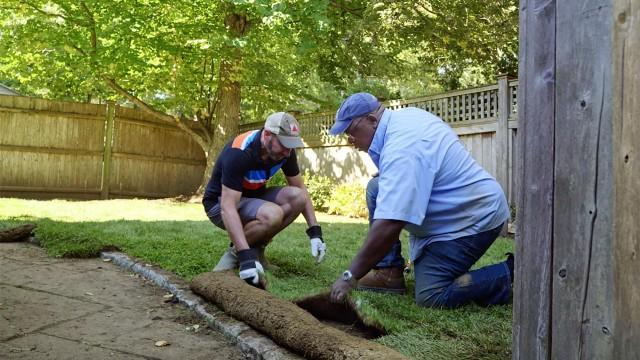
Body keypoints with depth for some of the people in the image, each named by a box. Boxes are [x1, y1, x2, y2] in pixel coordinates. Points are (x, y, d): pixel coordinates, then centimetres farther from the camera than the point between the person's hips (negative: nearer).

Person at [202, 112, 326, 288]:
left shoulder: (285, 150, -12)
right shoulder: (238, 153, -32)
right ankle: (236, 252, -7)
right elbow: (228, 207, -37)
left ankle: (256, 247, -2)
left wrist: (315, 232, -12)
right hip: (221, 202, -7)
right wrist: (245, 256, -45)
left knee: (297, 197, -18)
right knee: (272, 214, -34)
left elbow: (301, 189, -2)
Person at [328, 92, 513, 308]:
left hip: (474, 219, -10)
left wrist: (350, 276, -27)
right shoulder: (403, 116, 1)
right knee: (377, 188, 4)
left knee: (429, 296, -16)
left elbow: (389, 225, -34)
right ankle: (389, 273, 4)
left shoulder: (402, 150, -30)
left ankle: (508, 274, -2)